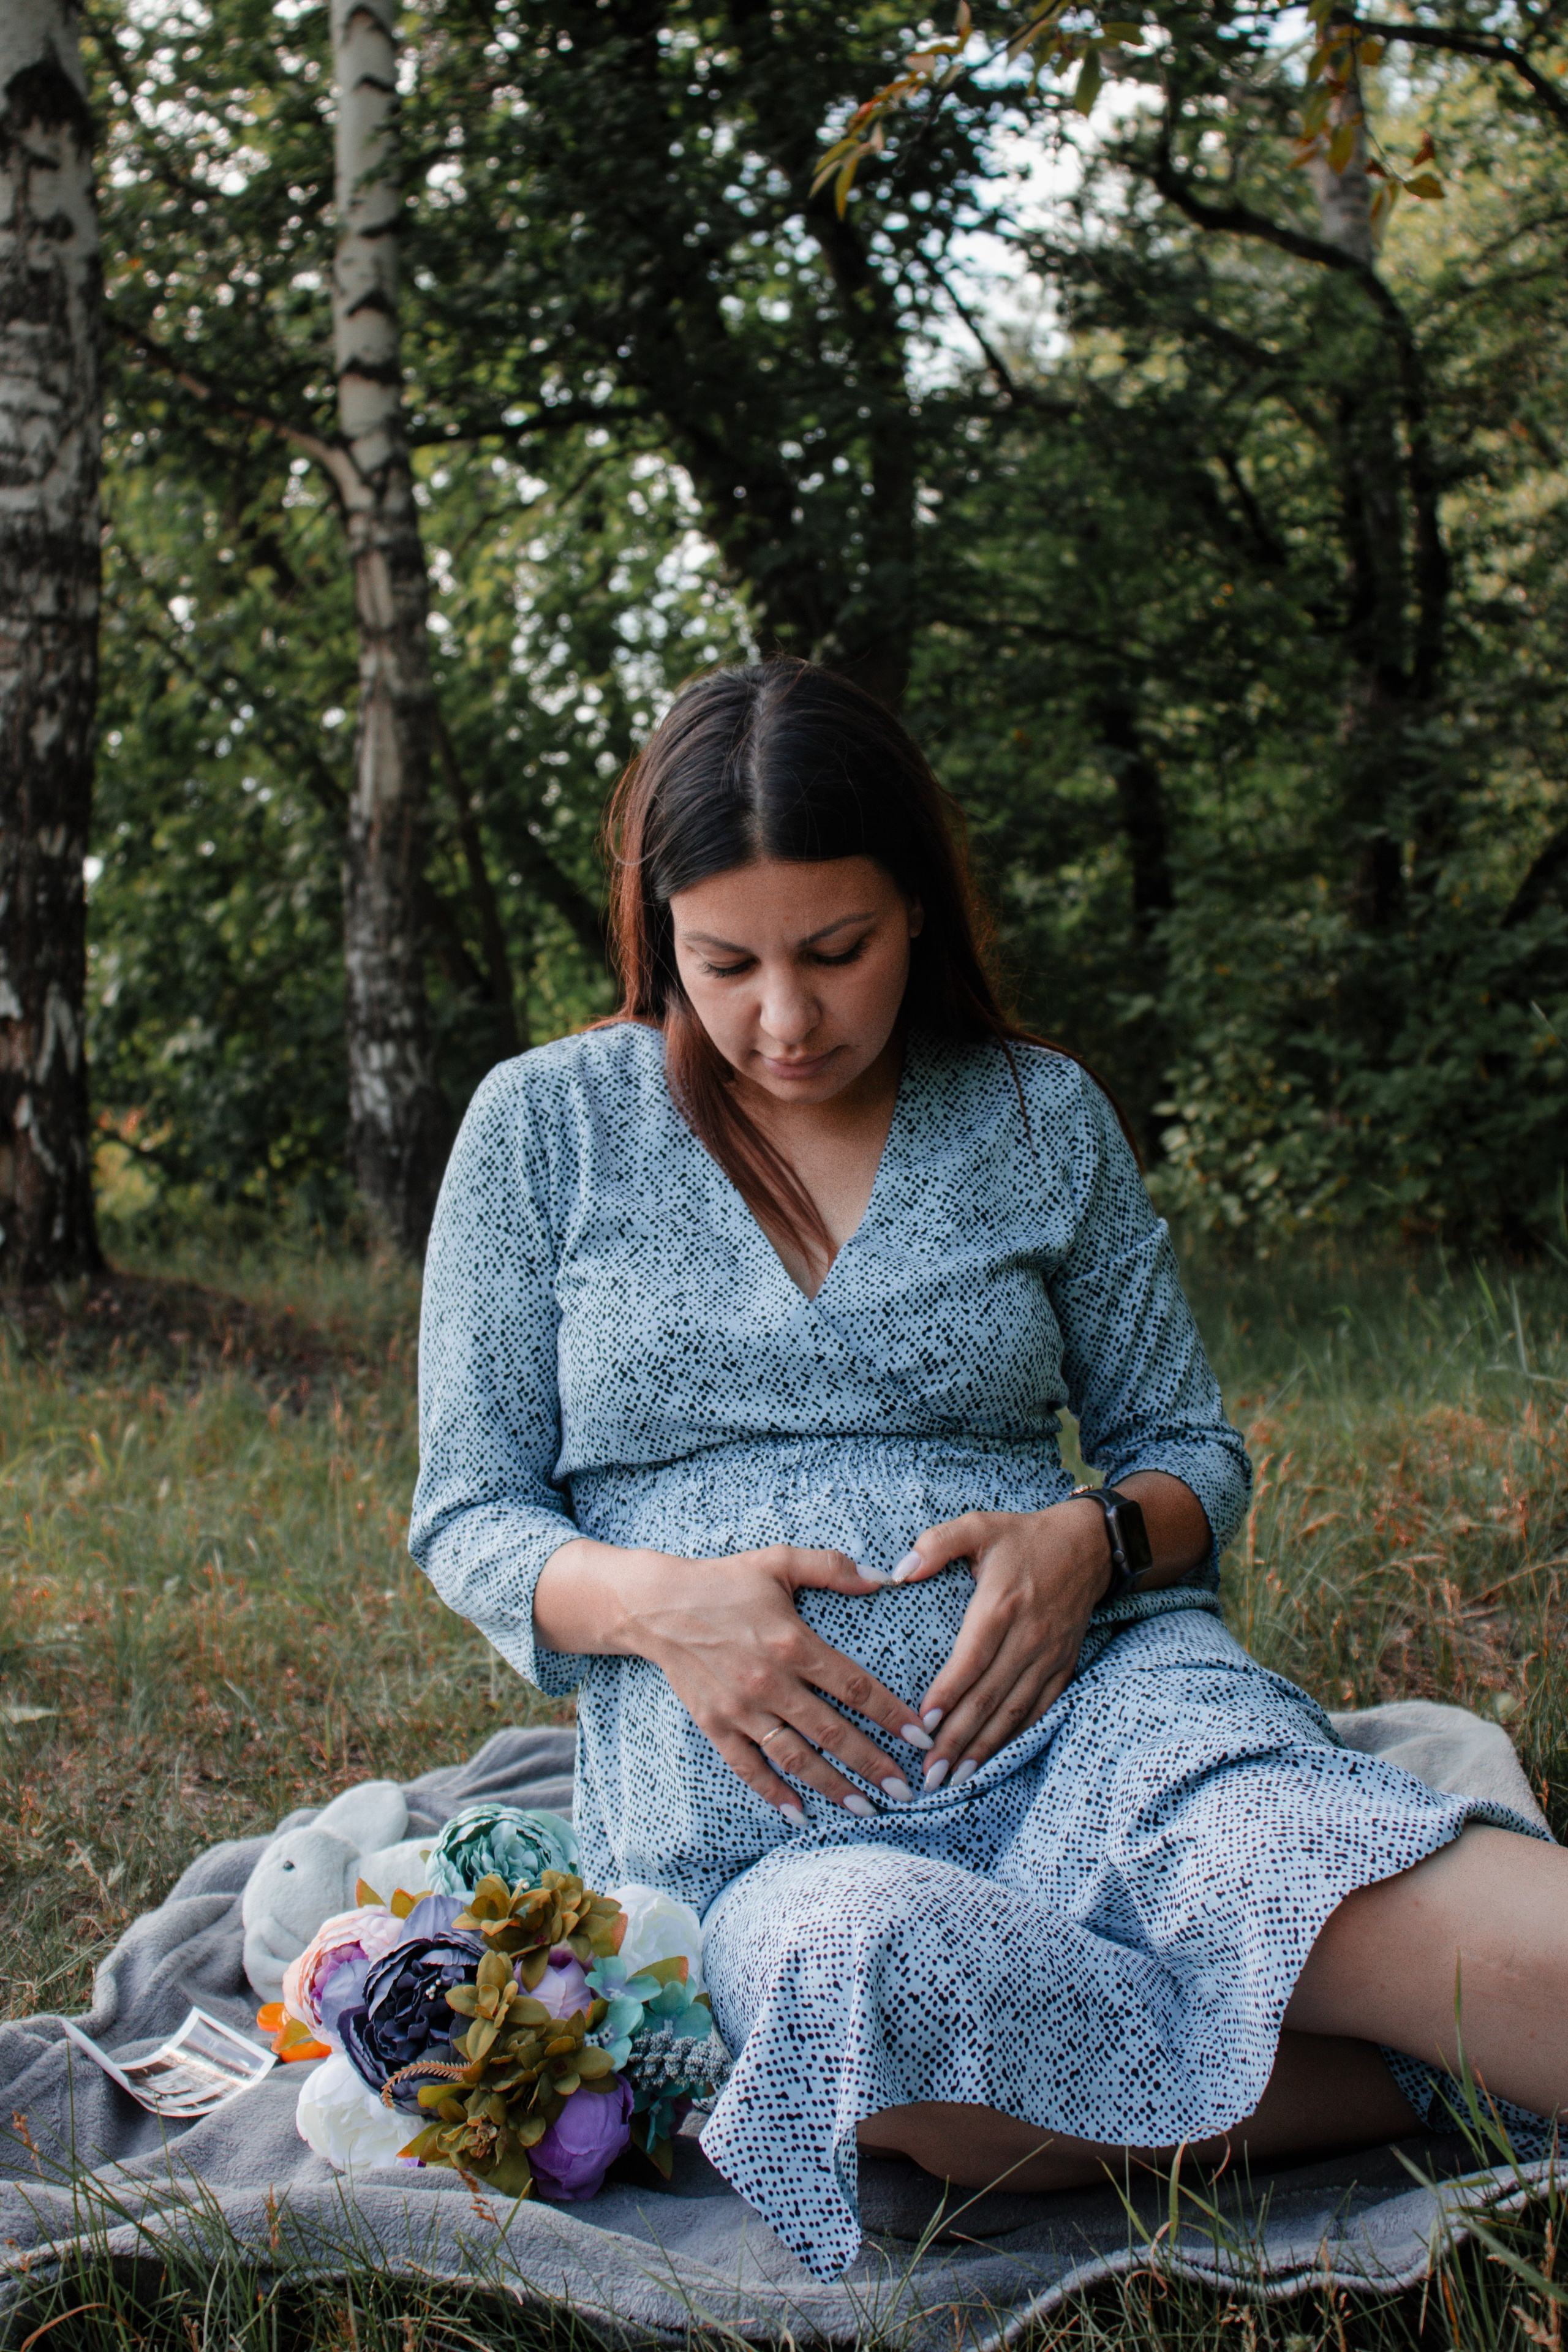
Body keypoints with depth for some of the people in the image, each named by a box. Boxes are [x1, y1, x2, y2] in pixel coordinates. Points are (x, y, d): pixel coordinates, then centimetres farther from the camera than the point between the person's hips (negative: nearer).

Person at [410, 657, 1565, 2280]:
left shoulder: (1043, 1118, 12)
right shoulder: (544, 1127, 8)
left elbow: (1189, 1450, 18)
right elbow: (469, 1517, 9)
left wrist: (1095, 1537, -7)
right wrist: (652, 1600, -13)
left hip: (1085, 1708, 0)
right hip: (758, 1811, 1)